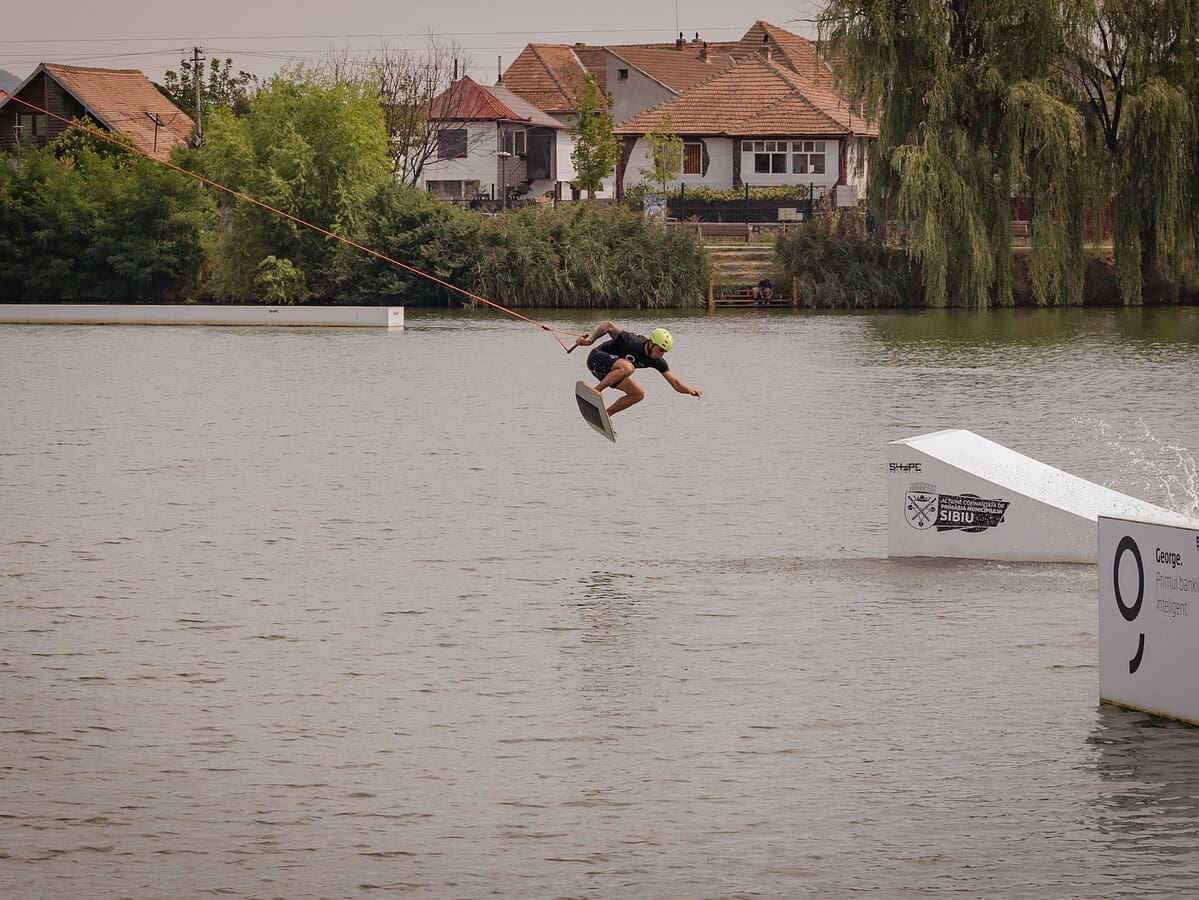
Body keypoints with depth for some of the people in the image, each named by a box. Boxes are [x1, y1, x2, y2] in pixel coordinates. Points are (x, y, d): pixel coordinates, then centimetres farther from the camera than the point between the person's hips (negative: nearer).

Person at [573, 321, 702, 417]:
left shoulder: (657, 361, -8)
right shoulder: (631, 342, -28)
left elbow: (675, 382, -11)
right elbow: (608, 326, -20)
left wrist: (689, 390, -30)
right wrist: (590, 339, -30)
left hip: (609, 371, 8)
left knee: (638, 394, 2)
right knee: (627, 367, -35)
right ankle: (595, 391, -32)